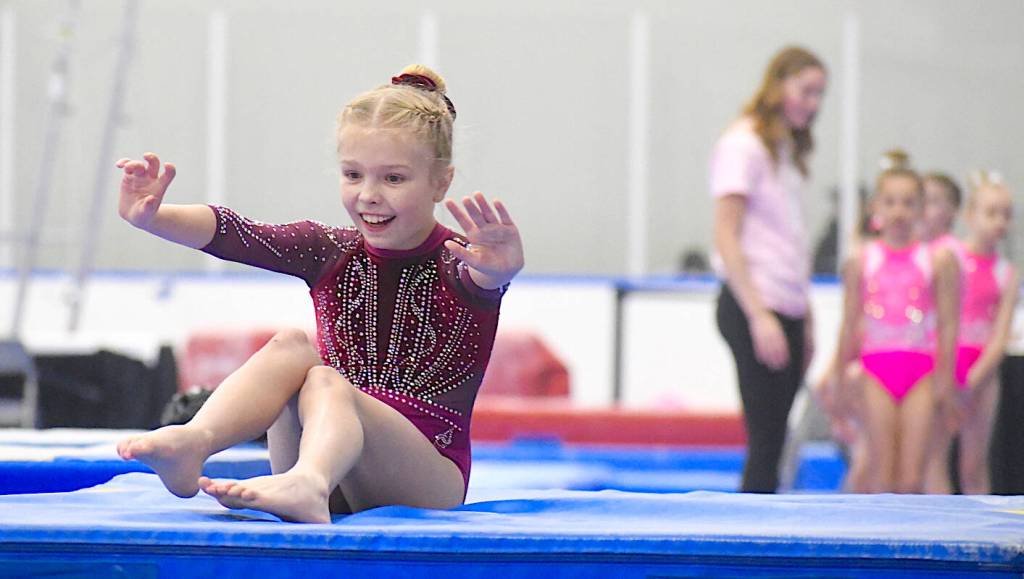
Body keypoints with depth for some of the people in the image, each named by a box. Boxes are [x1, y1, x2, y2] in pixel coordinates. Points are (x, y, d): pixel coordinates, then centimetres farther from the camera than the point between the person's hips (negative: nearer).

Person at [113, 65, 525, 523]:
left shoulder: (458, 266, -4)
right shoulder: (332, 254, 8)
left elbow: (485, 279, -30)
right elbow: (235, 235, -8)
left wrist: (499, 269, -55)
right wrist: (154, 218, -27)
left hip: (430, 478, -4)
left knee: (326, 383, -30)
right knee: (290, 347, -20)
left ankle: (307, 484, -64)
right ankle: (193, 441, -45)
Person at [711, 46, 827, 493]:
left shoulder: (787, 150, 19)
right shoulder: (743, 145, -7)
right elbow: (726, 237, -13)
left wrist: (805, 321, 15)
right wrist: (759, 316, -19)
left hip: (786, 310, 8)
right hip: (752, 307, -8)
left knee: (772, 443, 5)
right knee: (765, 440, -11)